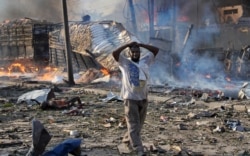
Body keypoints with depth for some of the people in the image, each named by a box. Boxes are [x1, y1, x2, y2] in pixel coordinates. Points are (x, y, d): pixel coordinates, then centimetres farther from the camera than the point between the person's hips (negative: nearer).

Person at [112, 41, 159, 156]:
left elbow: (156, 50, 8)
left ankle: (127, 138, 39)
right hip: (130, 98, -5)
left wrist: (141, 44, 2)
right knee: (133, 124, -7)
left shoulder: (145, 60, 7)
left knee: (139, 123, 16)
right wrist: (127, 45, -11)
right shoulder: (124, 62, -4)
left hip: (143, 97, 5)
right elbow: (114, 53, -18)